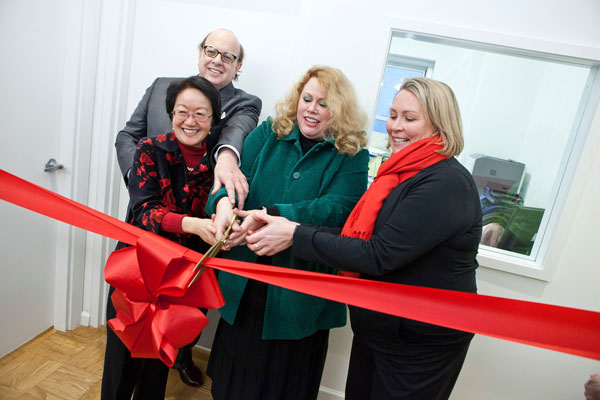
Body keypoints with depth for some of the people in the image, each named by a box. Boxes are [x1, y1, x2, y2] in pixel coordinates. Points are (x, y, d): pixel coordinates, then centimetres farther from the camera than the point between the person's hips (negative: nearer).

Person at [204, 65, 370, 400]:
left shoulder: (351, 157, -5)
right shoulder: (267, 135, 3)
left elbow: (336, 208, -20)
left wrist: (270, 215, -33)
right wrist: (224, 201, -31)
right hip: (246, 284, 3)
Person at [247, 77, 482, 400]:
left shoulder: (447, 184, -23)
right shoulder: (402, 173, 6)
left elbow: (378, 256, -28)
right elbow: (360, 236, 1)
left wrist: (296, 236, -24)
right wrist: (284, 224, -8)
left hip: (421, 342, -7)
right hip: (377, 326, 8)